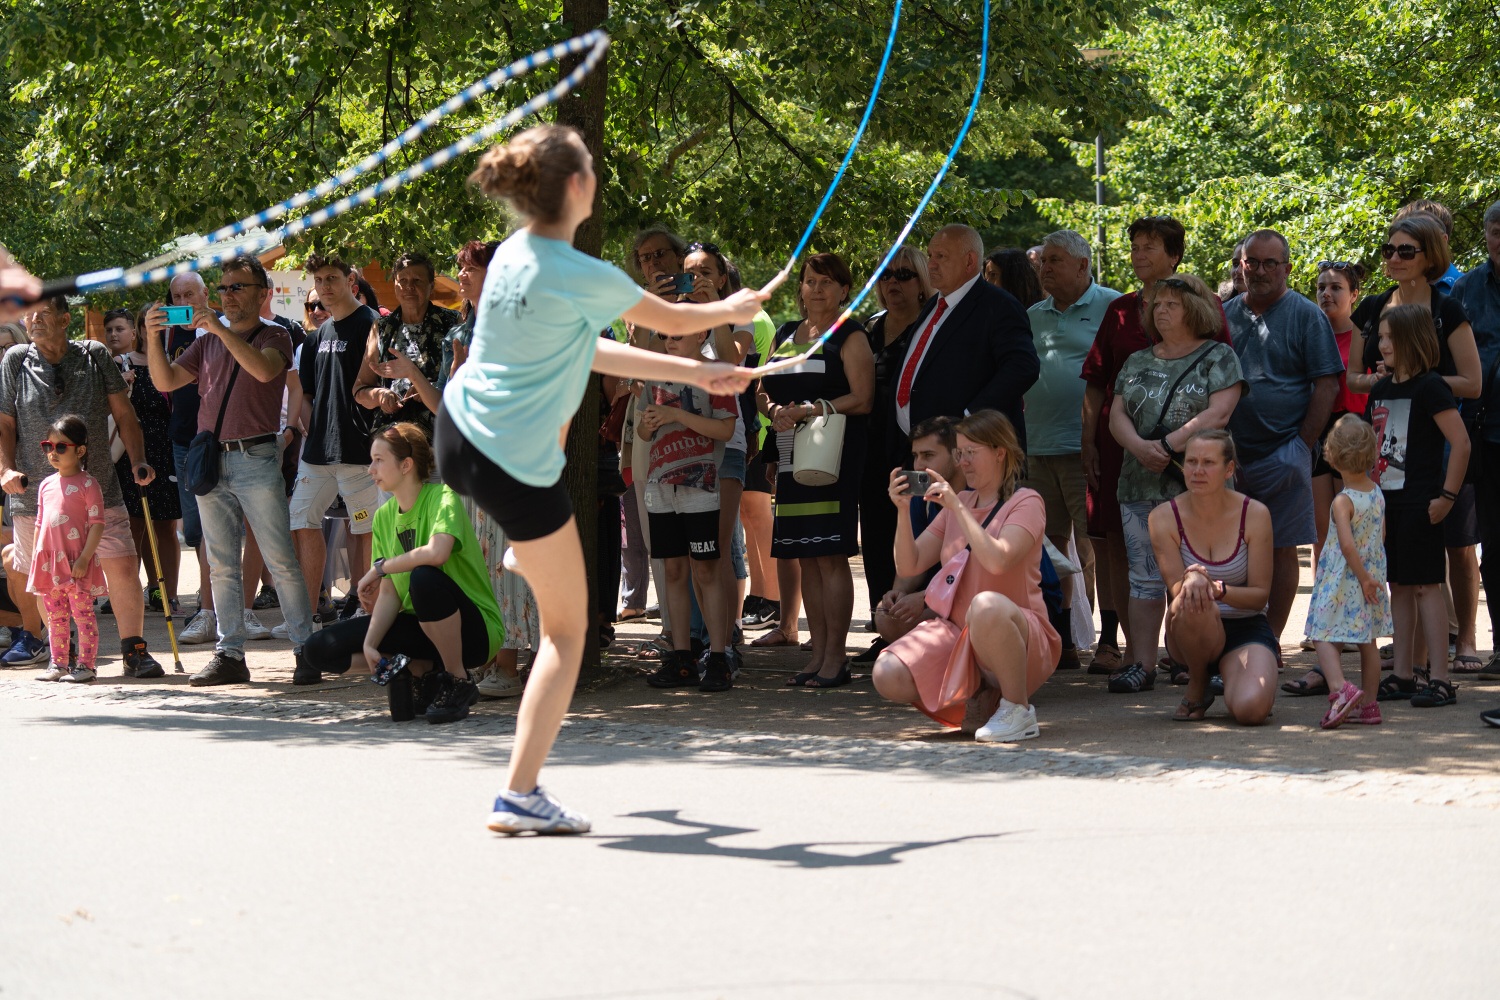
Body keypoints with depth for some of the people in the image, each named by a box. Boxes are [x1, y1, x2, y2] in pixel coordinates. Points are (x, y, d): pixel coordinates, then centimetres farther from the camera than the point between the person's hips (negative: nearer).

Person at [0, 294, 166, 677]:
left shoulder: (95, 356, 3)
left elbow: (124, 415, 7)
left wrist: (138, 462, -3)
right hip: (35, 490, 0)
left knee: (123, 566, -11)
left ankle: (133, 649, -1)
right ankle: (32, 638, 36)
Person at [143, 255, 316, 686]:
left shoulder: (275, 335, 3)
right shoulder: (208, 341, 18)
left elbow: (265, 369, -19)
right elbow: (166, 381, 13)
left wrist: (222, 330, -22)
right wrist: (154, 338, -3)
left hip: (256, 459, -5)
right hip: (210, 462, 5)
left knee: (280, 561, -6)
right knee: (221, 566, 6)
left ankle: (305, 649, -3)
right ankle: (229, 654, 9)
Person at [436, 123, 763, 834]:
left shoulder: (511, 254, 5)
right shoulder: (584, 278, -20)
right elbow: (670, 319, -3)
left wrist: (695, 372, 17)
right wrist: (734, 310, 21)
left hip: (457, 435, 8)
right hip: (516, 469, -8)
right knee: (568, 629, 5)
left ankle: (527, 550, 57)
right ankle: (520, 796, -1)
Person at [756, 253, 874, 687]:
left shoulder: (849, 336, 0)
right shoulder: (785, 335, 19)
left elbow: (862, 399, -10)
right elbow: (762, 392, 18)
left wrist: (809, 410, -18)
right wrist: (775, 411, -4)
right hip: (791, 456, 7)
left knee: (830, 554, -10)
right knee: (803, 555, 6)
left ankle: (836, 656, -8)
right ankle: (818, 651, 11)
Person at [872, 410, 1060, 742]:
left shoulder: (1026, 502, -5)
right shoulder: (959, 503, 14)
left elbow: (997, 561, -24)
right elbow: (909, 566, 7)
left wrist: (957, 508, -20)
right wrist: (903, 511, -8)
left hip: (1016, 635, -6)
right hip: (956, 633, 6)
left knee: (986, 605, -42)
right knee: (887, 677, -19)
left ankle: (1018, 711, -19)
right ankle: (980, 699, 6)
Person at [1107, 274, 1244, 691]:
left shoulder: (1218, 357, 3)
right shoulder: (1137, 363, 19)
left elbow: (1218, 414, -10)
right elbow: (1117, 413, 10)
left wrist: (1168, 445, -16)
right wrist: (1139, 447, -11)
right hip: (1141, 484, 5)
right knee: (1145, 577, 1)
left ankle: (1189, 662, 0)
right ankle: (1141, 664, 1)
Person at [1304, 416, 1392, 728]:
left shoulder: (1343, 501, -19)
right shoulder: (1377, 493, 2)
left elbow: (1347, 545, -28)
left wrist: (1363, 578, -19)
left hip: (1342, 580, -7)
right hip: (1372, 572, 7)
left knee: (1325, 638, -4)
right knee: (1367, 642, 14)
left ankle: (1340, 689, -25)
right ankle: (1368, 705, 18)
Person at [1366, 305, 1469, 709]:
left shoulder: (1429, 387, -11)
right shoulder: (1380, 390, 13)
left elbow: (1461, 443, -15)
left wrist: (1447, 496, -16)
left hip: (1419, 502, -8)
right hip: (1386, 501, 8)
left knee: (1425, 585, -7)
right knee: (1399, 587, 11)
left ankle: (1440, 680, -5)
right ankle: (1402, 675, 16)